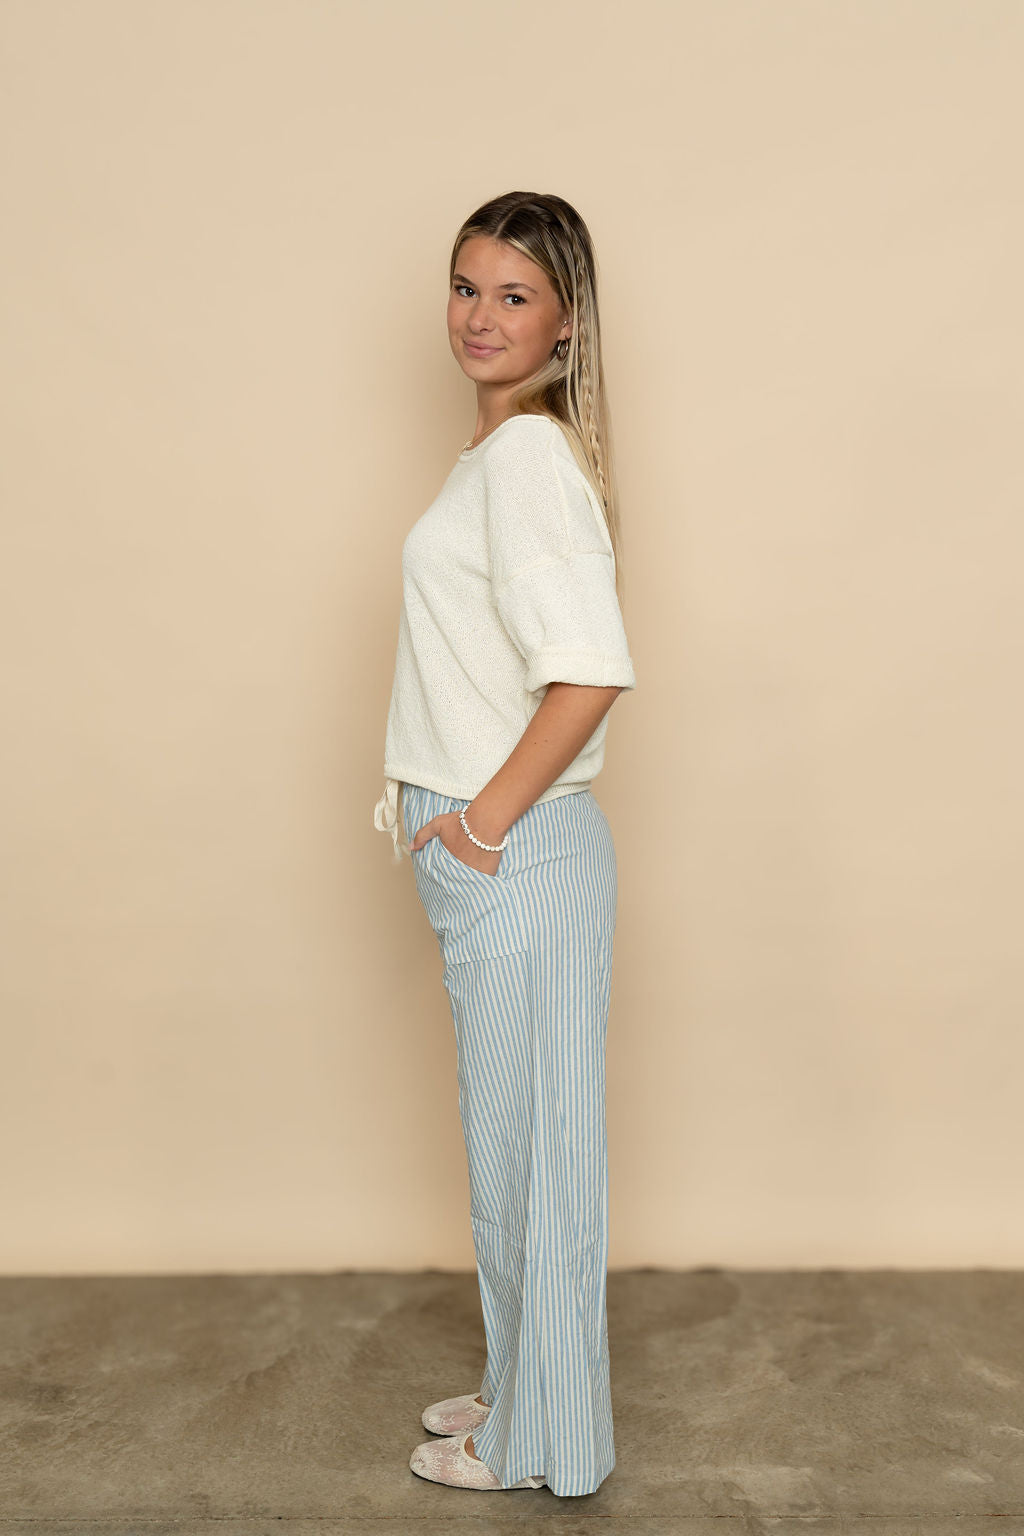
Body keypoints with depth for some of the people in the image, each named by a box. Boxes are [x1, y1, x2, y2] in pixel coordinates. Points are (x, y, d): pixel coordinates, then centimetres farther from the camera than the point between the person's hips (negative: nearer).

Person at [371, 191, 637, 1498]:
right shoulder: (506, 448, 13)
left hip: (518, 861, -10)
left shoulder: (528, 454, -17)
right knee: (512, 1138, 20)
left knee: (532, 1142, 5)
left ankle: (541, 1441, 24)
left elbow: (591, 669, -28)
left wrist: (488, 819, -19)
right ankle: (524, 1391, 38)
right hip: (489, 858, 10)